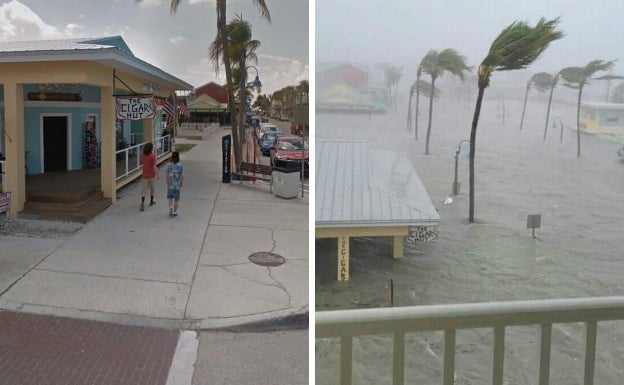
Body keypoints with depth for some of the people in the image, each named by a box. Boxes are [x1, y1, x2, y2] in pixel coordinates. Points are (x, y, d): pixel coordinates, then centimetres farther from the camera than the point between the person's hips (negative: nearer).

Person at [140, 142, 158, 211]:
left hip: (145, 175, 3)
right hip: (152, 175, -3)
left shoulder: (142, 155, -3)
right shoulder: (153, 155, -17)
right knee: (152, 188, 18)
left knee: (144, 189, 3)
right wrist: (157, 174, -14)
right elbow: (154, 166, -20)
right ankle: (151, 201, 30)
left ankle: (142, 202, -15)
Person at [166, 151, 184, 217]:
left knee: (170, 197, 21)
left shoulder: (169, 165, -8)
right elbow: (182, 176, -9)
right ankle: (175, 212, 17)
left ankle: (171, 207, 0)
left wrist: (167, 184, 9)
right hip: (177, 185, 0)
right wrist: (182, 183, 6)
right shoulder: (180, 166, -10)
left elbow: (167, 176, -4)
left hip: (170, 185, 0)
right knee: (176, 199, 10)